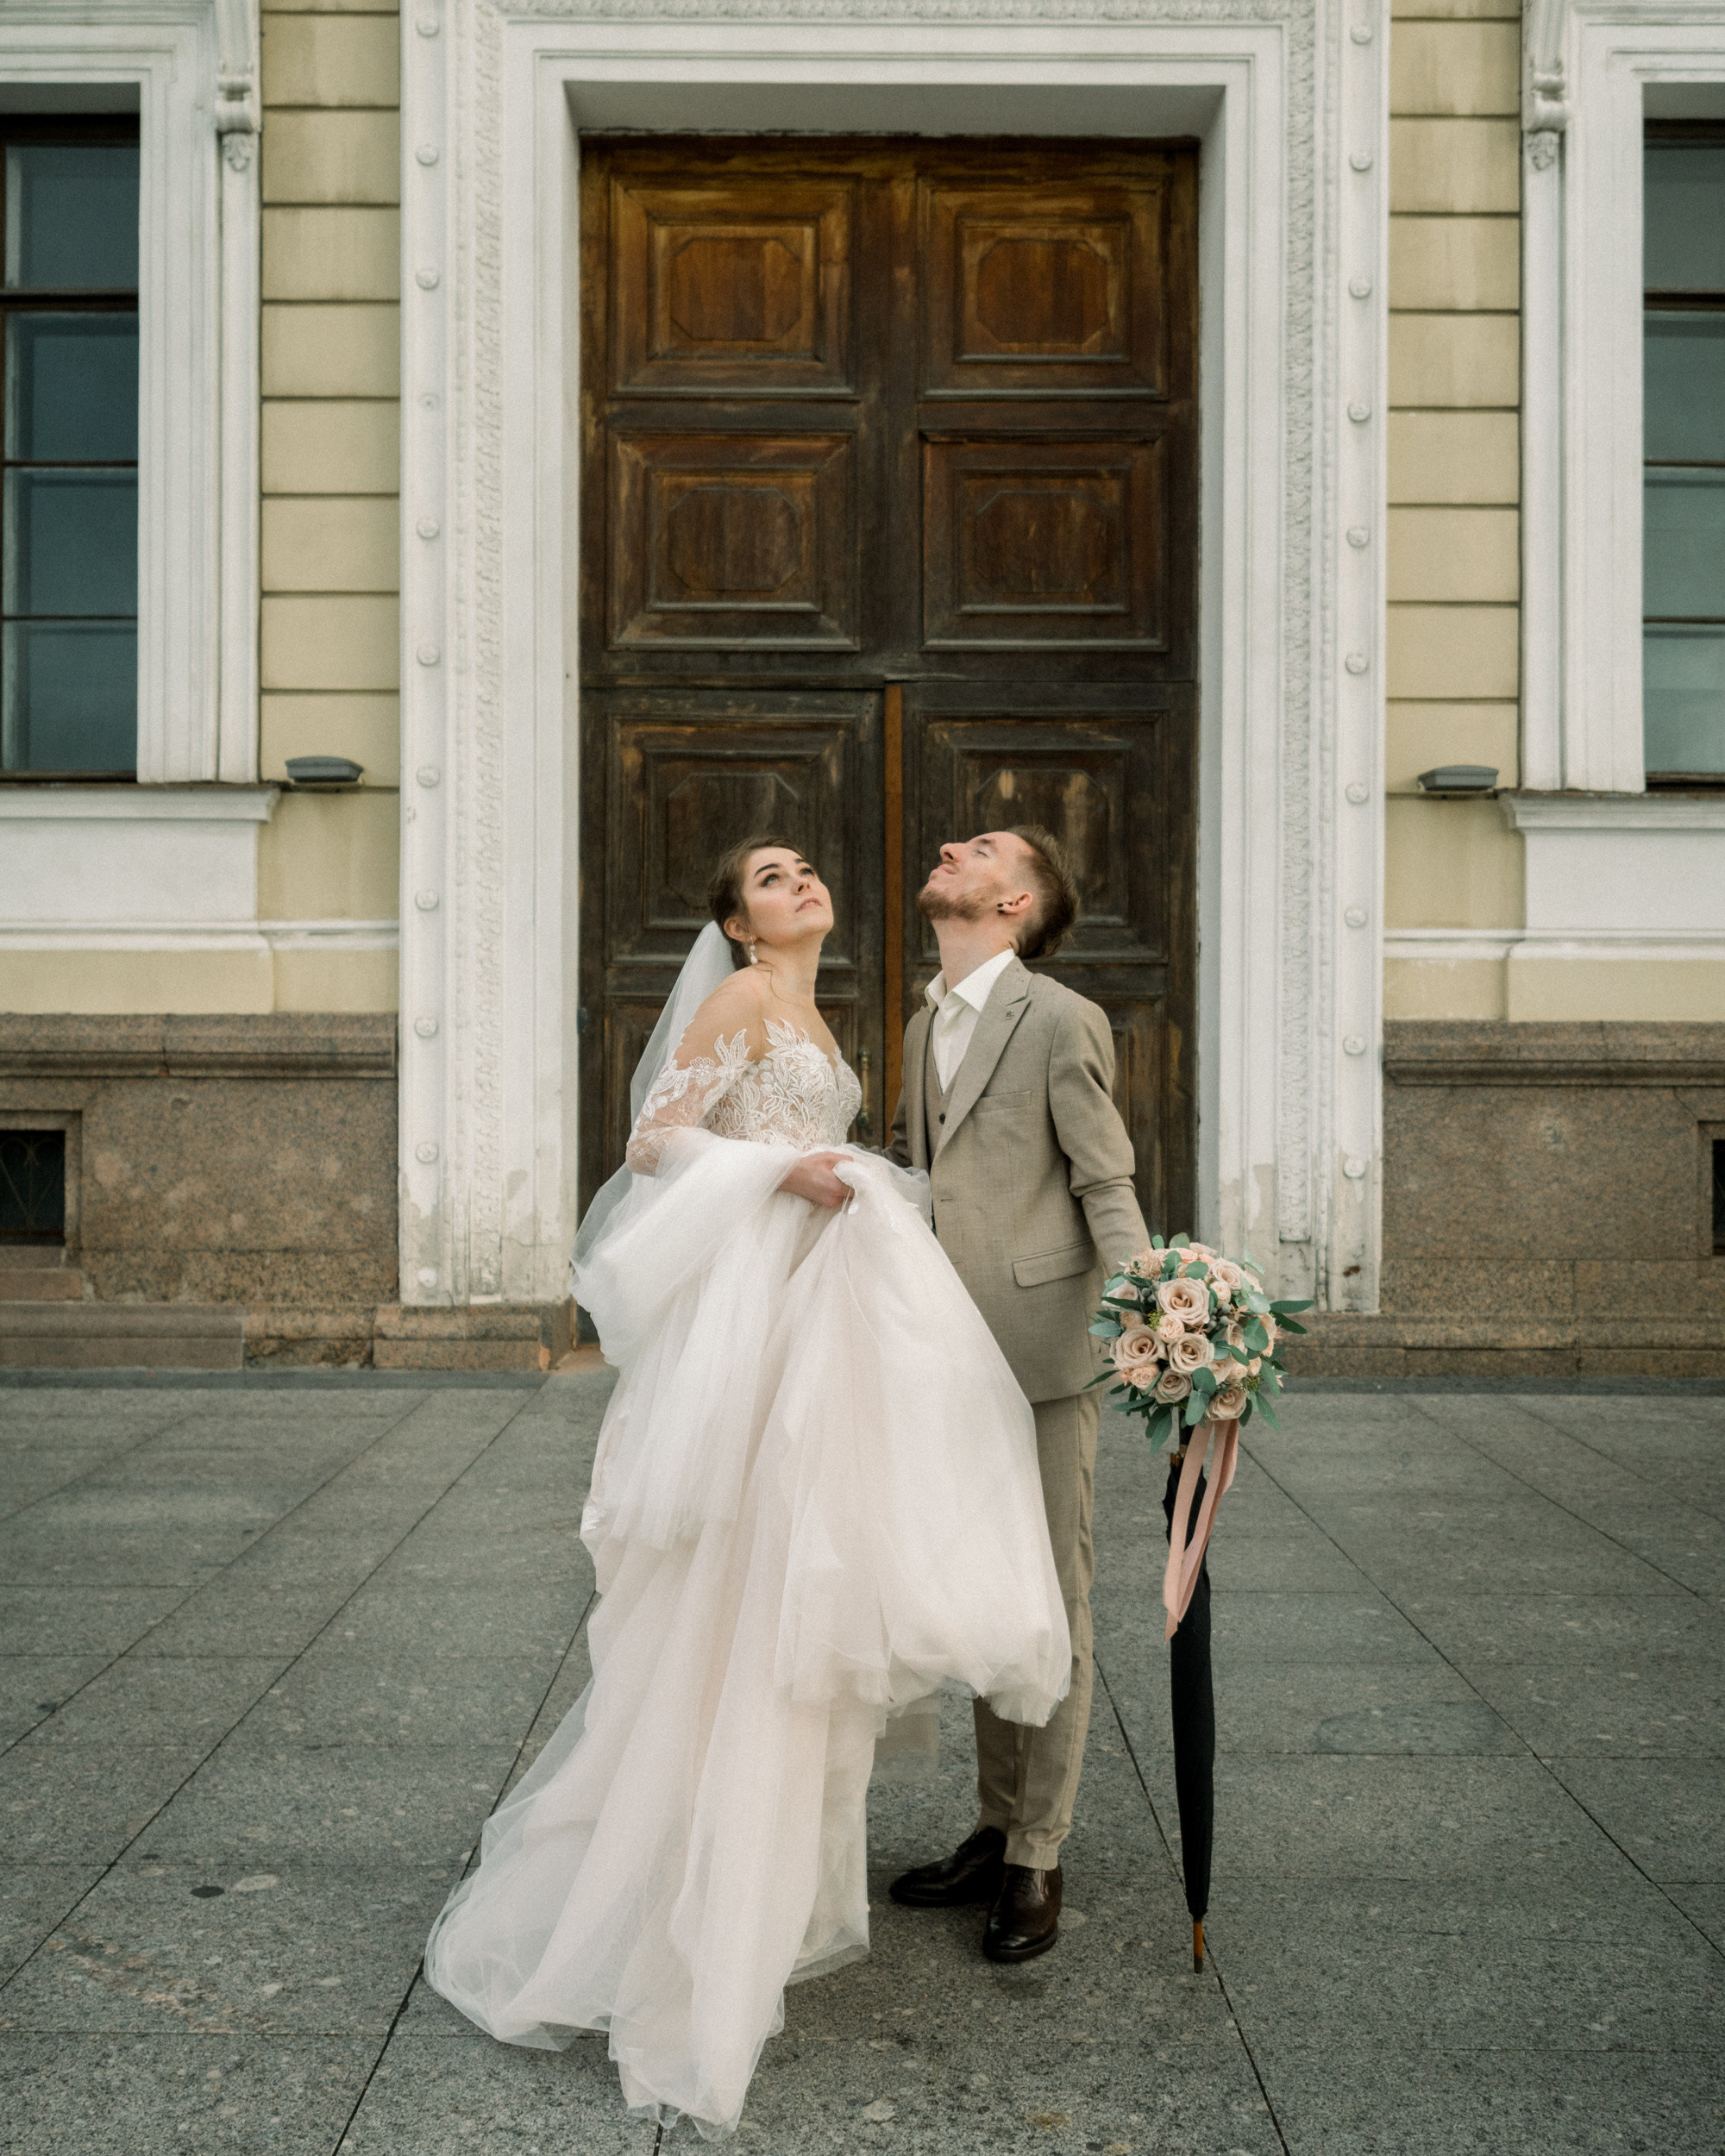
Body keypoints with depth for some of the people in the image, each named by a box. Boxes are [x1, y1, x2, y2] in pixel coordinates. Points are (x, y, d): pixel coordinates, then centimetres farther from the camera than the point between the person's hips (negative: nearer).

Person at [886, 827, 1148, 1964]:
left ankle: (1038, 1862, 15)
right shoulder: (925, 1027, 14)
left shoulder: (1062, 1022, -10)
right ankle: (997, 1829, 29)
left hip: (1045, 1351, -7)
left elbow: (1109, 1188, -11)